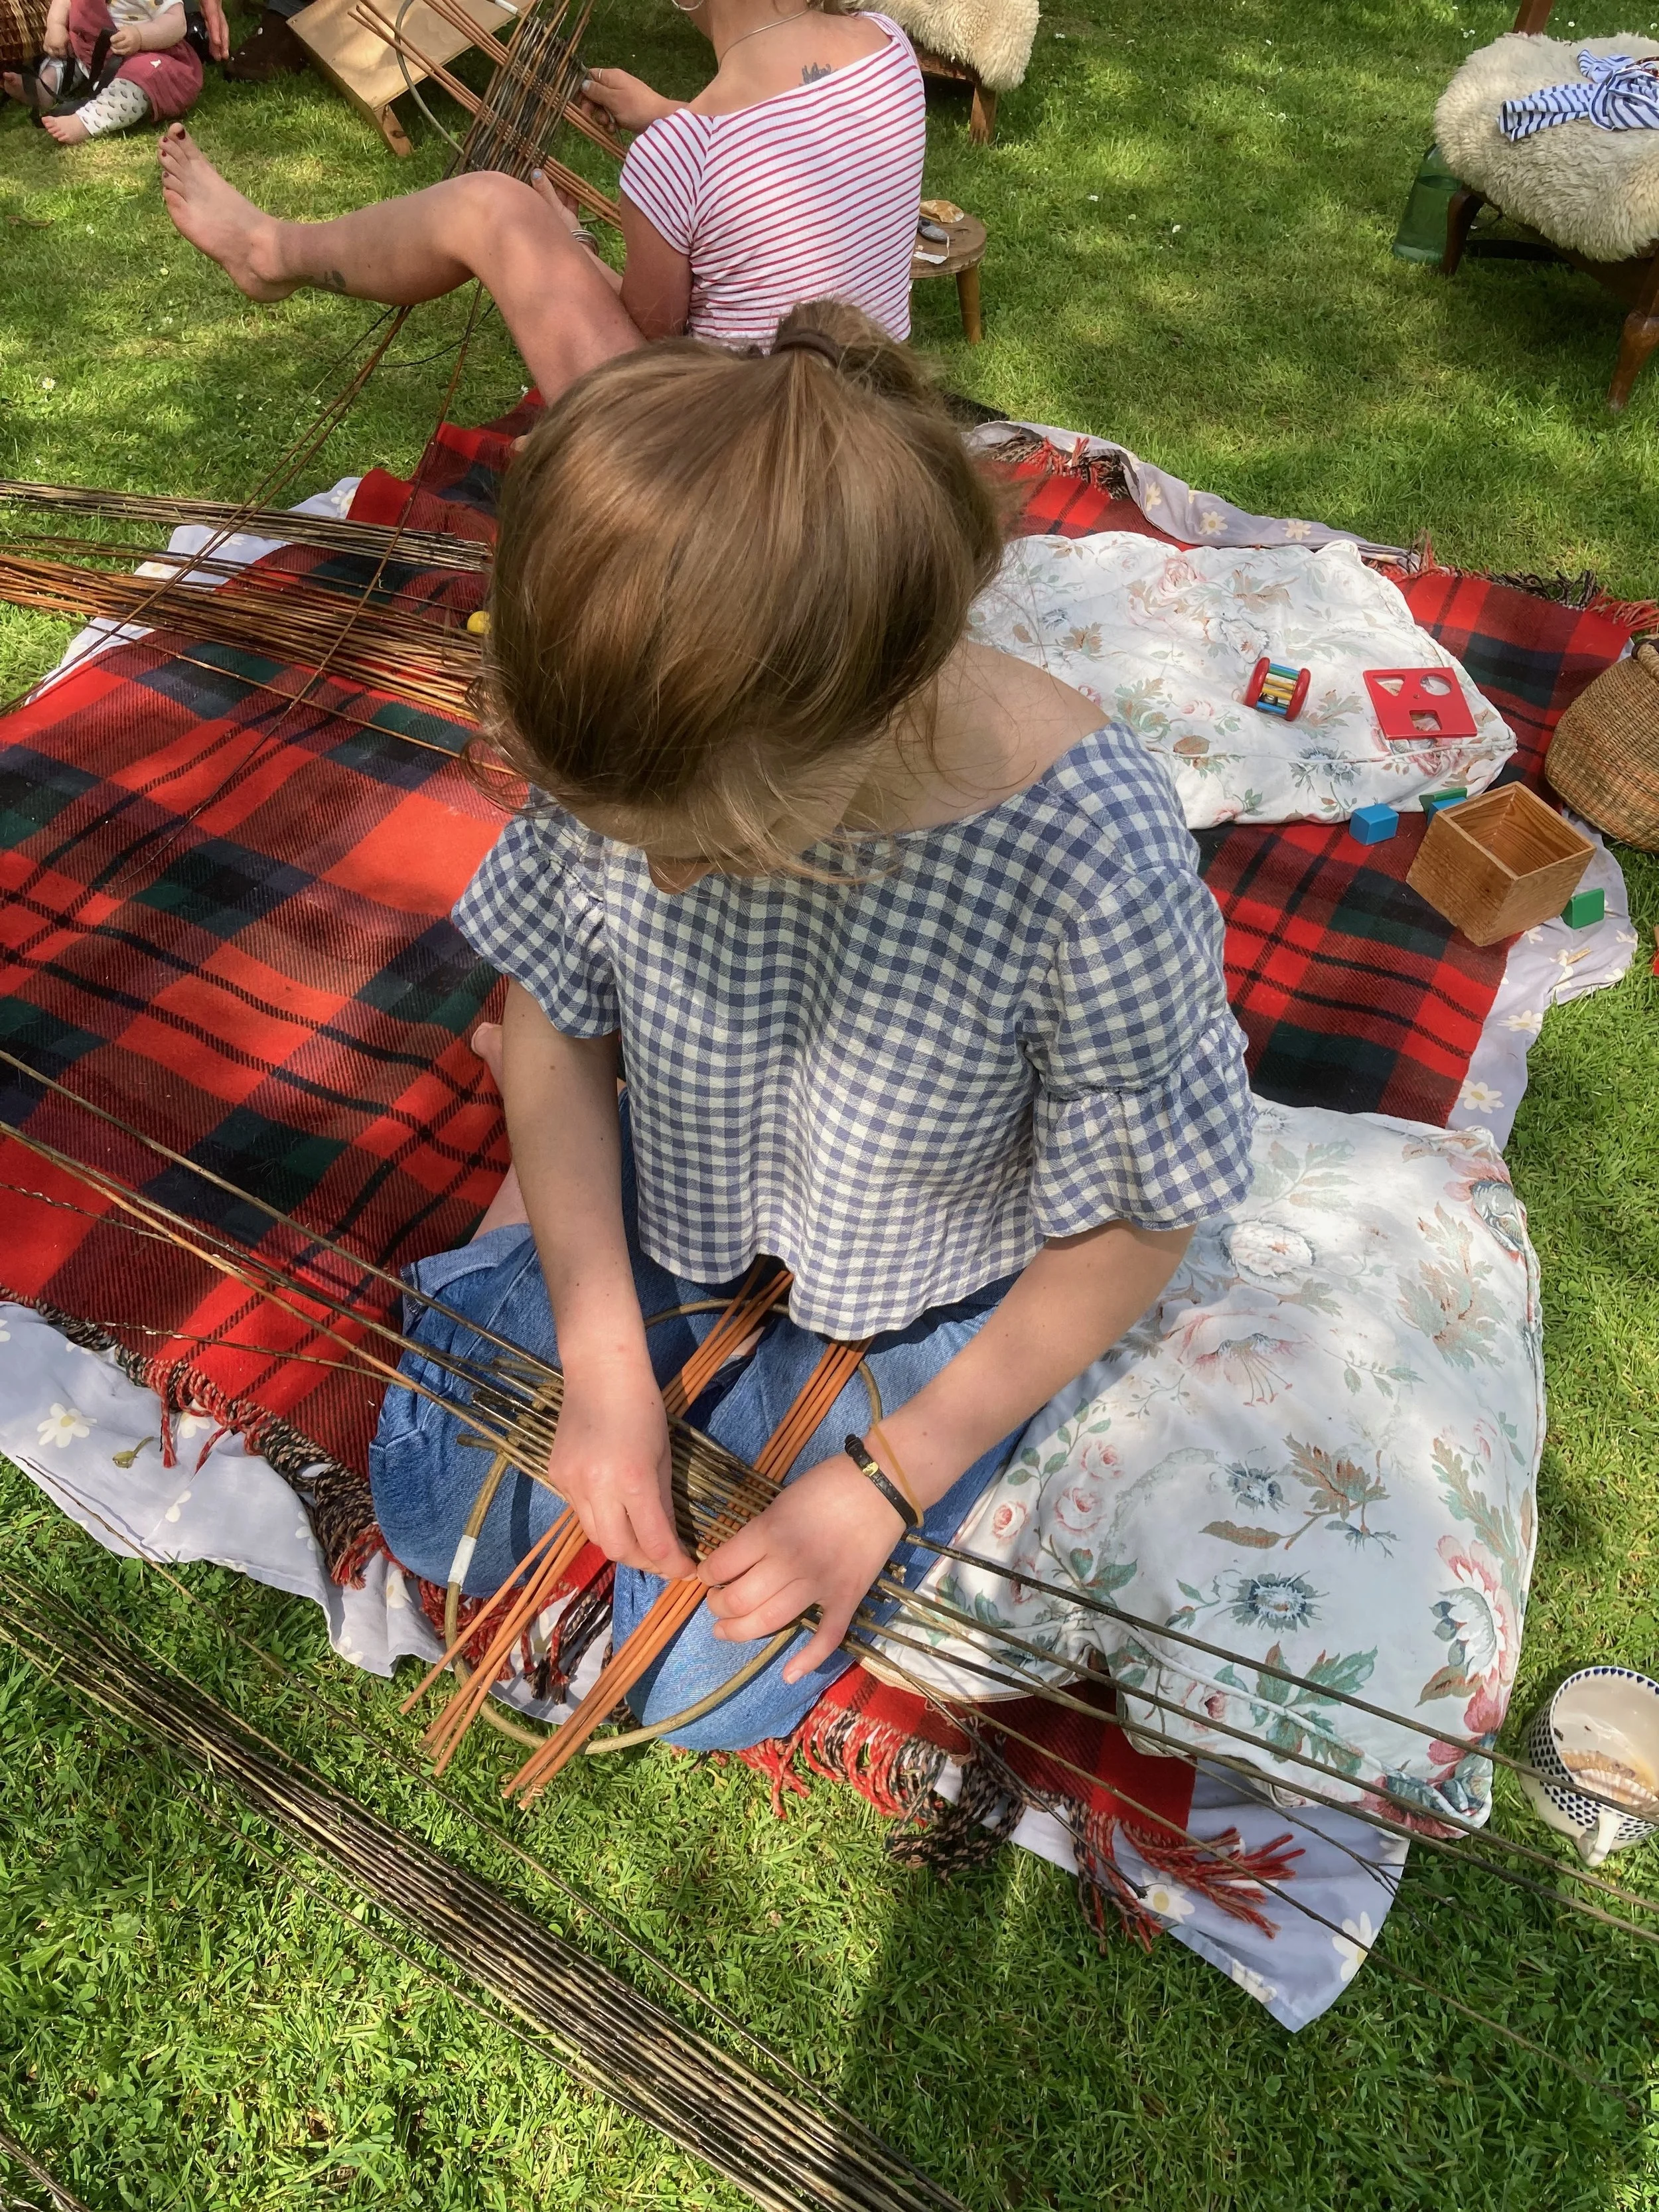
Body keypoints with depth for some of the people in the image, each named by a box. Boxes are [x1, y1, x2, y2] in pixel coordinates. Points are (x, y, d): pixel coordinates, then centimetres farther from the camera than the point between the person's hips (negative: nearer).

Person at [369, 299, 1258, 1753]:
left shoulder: (1090, 856, -37)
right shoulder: (634, 753, -27)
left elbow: (1133, 1227, -20)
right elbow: (557, 1022, -8)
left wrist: (891, 1476, -16)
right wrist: (605, 1366, -12)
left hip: (904, 1316, -2)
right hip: (653, 1226, 3)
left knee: (703, 1694, 4)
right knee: (434, 1514, 14)